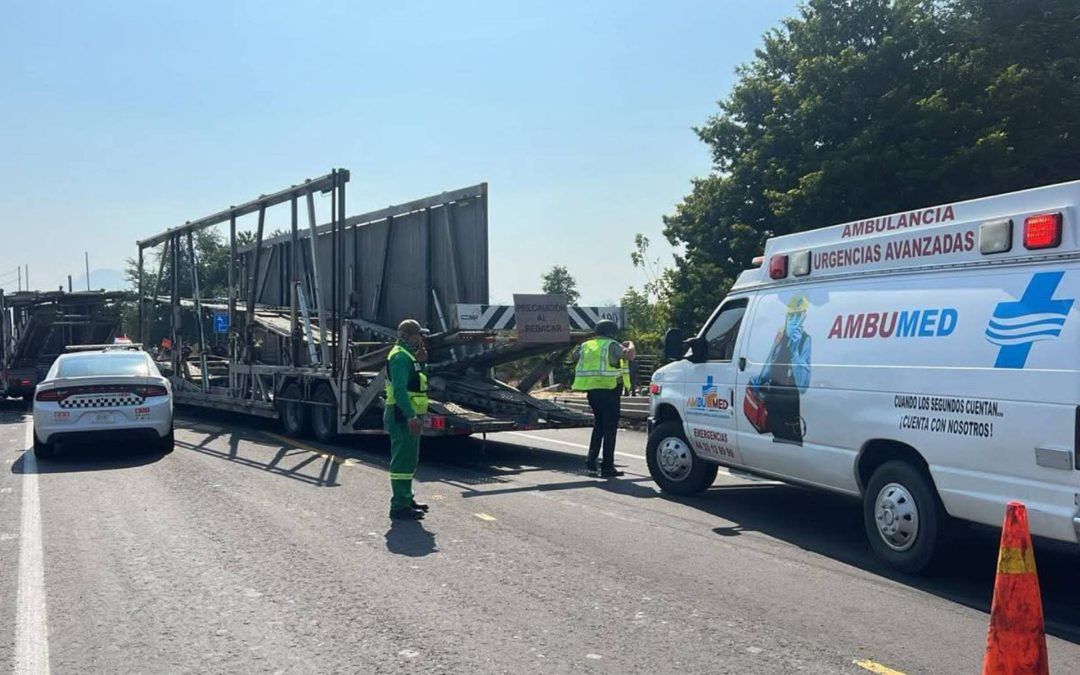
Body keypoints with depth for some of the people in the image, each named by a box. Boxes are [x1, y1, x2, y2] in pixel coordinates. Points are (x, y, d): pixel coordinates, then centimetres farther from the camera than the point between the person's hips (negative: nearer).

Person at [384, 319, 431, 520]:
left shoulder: (408, 356, 18)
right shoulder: (400, 357, -15)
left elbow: (421, 379, 21)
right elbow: (399, 389, -25)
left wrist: (421, 362, 6)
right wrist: (411, 416, -32)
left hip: (409, 416, 11)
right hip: (402, 416, -11)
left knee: (409, 460, 19)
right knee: (403, 461, -9)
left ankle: (406, 500, 31)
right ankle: (399, 507, -6)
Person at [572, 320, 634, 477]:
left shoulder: (586, 345, 14)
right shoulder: (611, 345, -5)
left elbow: (575, 353, 34)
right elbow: (629, 356, -18)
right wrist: (630, 345, 4)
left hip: (591, 390, 7)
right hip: (607, 389, -7)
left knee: (598, 426, 20)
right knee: (609, 429, 0)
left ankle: (591, 461, 16)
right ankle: (607, 467, 1)